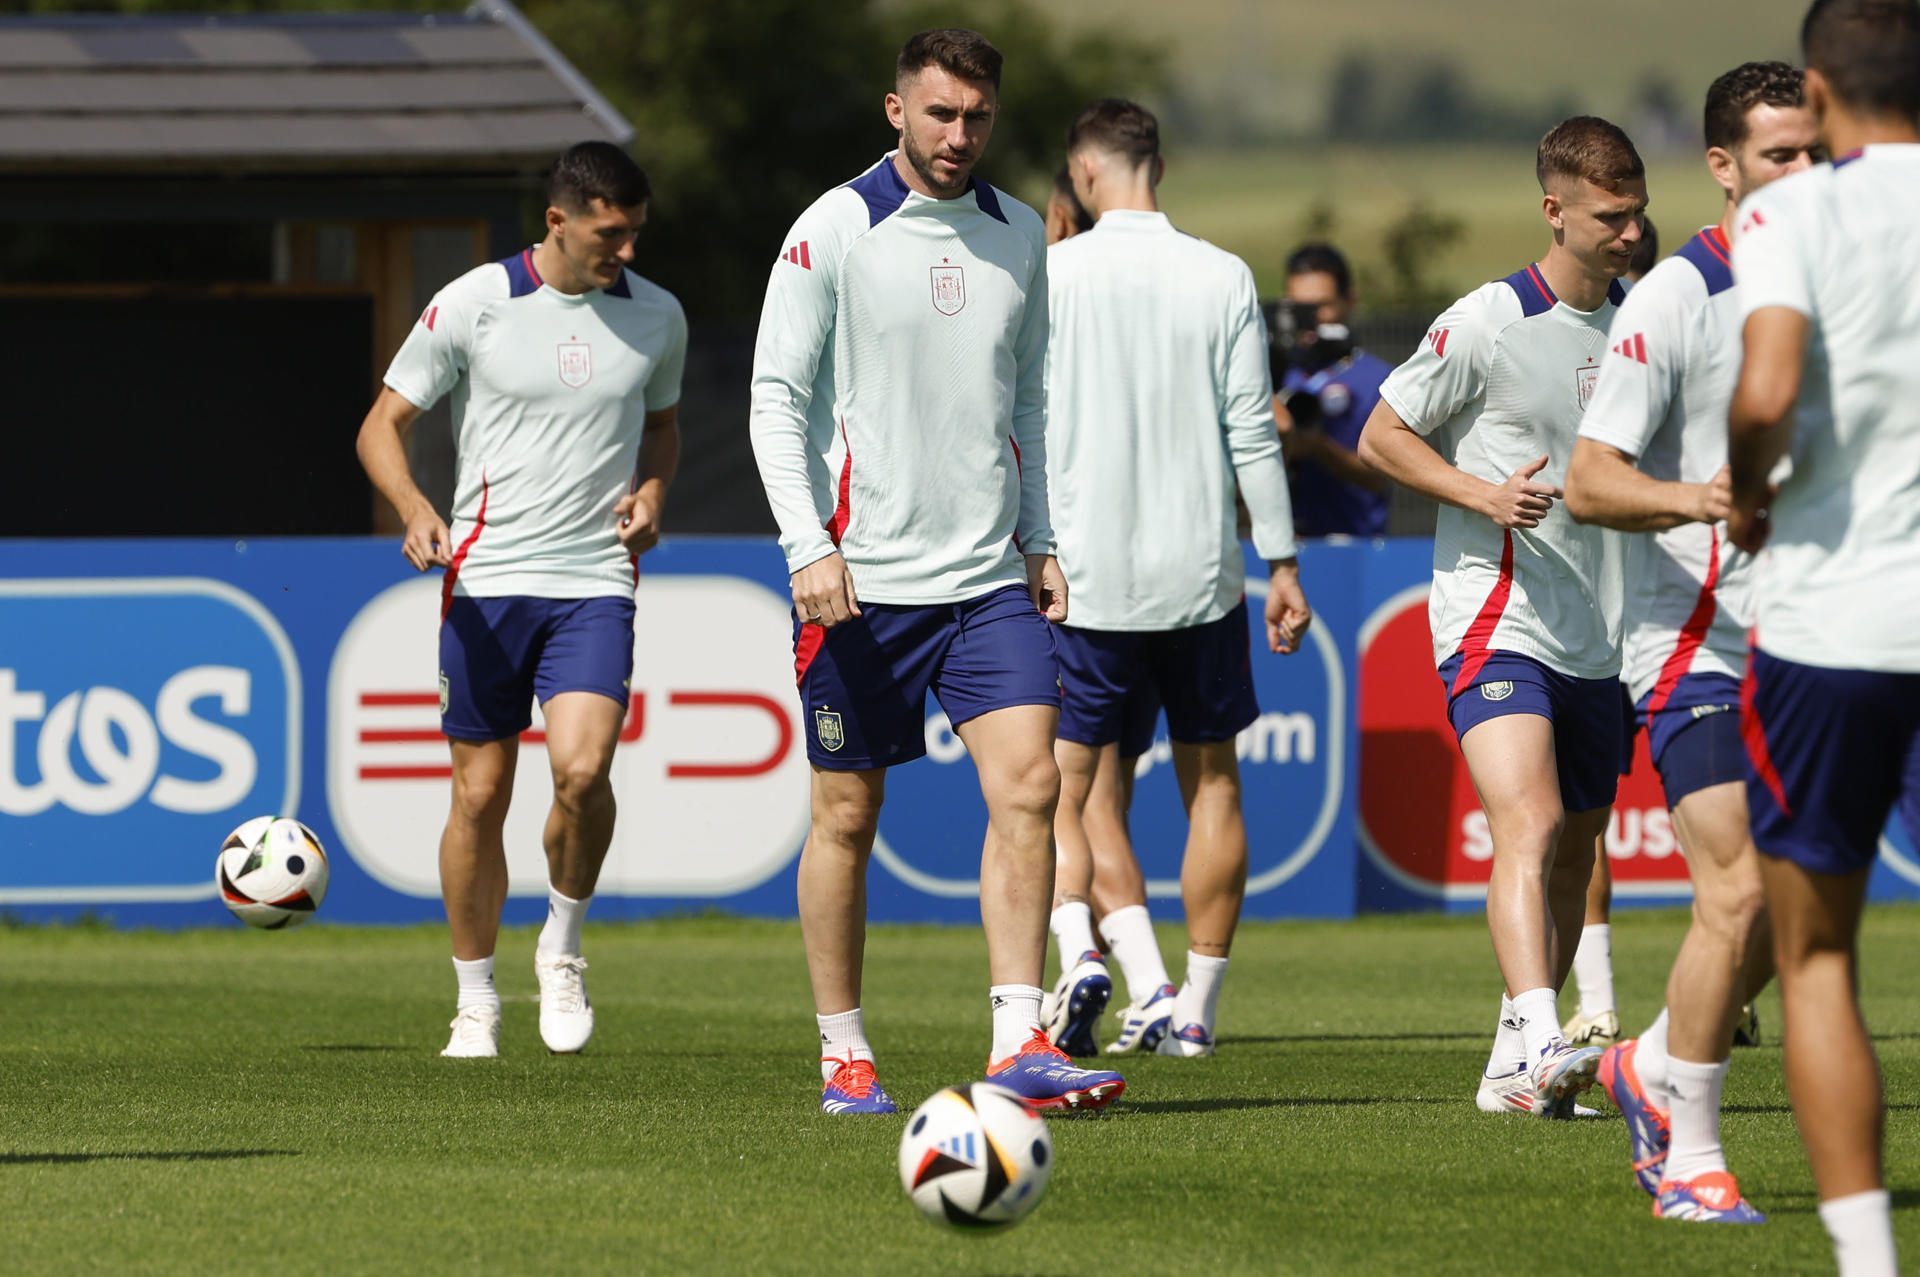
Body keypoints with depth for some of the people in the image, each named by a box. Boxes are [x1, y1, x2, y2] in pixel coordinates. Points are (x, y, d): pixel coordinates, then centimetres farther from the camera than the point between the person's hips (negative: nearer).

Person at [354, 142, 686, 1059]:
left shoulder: (656, 317, 6)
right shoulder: (473, 305, -4)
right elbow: (383, 425, 1)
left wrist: (651, 489, 4)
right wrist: (415, 511, -17)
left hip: (595, 579, 1)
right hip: (486, 576, -1)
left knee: (582, 768, -20)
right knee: (480, 794, 2)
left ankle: (562, 949, 5)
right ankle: (475, 1002, 16)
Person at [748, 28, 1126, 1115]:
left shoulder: (1019, 236, 10)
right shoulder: (835, 230, -4)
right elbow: (777, 397, -5)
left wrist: (1041, 543, 13)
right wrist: (809, 546, -14)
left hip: (990, 576, 4)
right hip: (862, 576, -4)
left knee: (1029, 786, -11)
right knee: (849, 813, 3)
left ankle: (1021, 1044, -13)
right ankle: (844, 1053, 15)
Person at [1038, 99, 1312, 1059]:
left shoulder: (1053, 276, -4)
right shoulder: (1223, 278, 0)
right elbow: (1252, 432, 0)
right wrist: (1282, 563, 7)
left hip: (1087, 575, -2)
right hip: (1200, 574, 2)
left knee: (1065, 786, 5)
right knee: (1212, 784, 12)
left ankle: (1078, 950, -20)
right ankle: (1196, 1007, 11)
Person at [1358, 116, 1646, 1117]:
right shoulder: (1487, 324, -9)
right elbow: (1381, 437, -2)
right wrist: (1485, 494, -15)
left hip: (1599, 640, 6)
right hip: (1495, 621, -6)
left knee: (1573, 852, 10)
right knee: (1529, 823, -23)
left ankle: (1515, 1070, 20)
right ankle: (1540, 1039, -36)